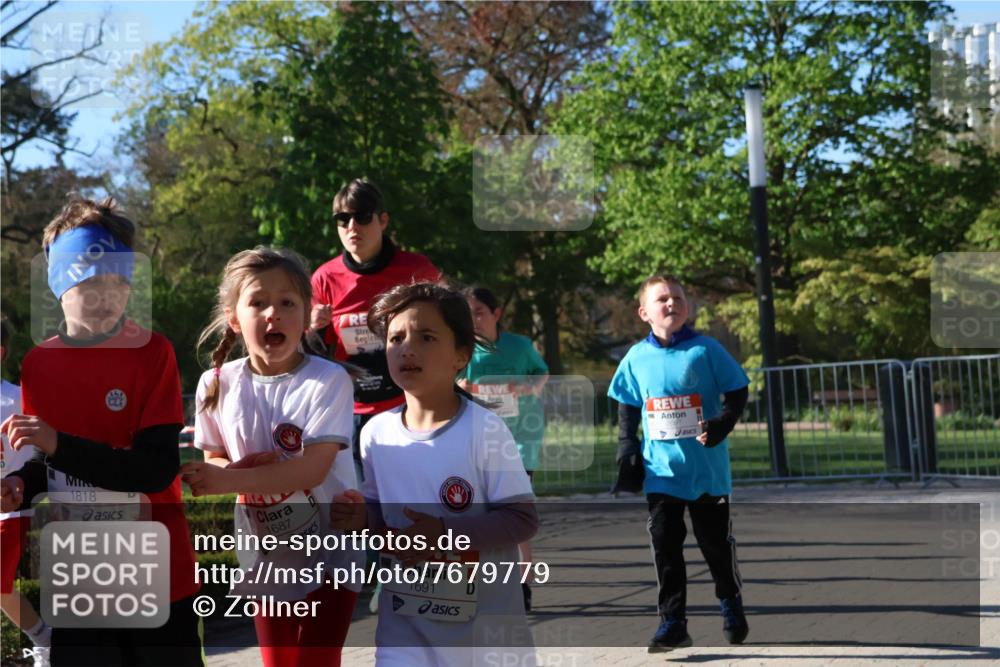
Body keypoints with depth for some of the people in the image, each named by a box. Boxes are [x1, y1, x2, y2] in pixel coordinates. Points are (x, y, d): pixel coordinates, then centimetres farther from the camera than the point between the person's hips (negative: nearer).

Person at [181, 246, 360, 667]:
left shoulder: (328, 380, -17)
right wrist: (237, 470, -18)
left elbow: (314, 468, -25)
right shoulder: (218, 384, -6)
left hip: (327, 549, -4)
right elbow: (213, 459, 6)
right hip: (266, 553, 4)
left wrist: (230, 479, -34)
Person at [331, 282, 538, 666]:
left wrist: (445, 532, -26)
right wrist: (362, 518, -10)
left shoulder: (485, 430, -16)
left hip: (484, 615, -2)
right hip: (404, 617, 3)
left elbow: (523, 519, -16)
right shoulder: (376, 433, -2)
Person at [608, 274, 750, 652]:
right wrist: (627, 450, 4)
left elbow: (737, 392, -2)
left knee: (716, 542, 10)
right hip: (661, 470, 2)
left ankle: (731, 607, 32)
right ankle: (672, 622, 9)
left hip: (708, 469, -2)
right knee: (665, 546, 2)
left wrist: (722, 423, -18)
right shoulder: (637, 358, 2)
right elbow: (627, 409, 13)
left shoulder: (705, 349, -6)